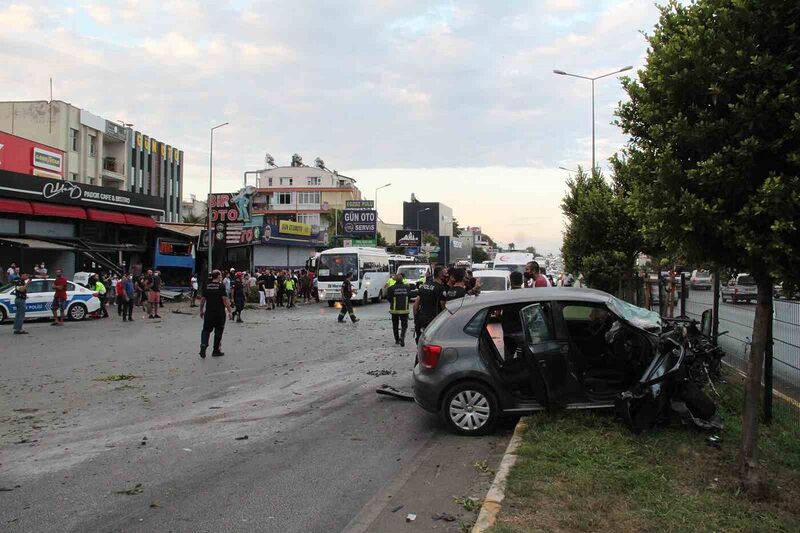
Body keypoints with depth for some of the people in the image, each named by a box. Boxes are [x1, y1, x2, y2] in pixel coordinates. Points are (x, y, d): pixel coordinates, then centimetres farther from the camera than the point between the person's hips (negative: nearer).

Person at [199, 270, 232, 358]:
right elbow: (225, 299, -14)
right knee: (218, 331, 8)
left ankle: (203, 344, -14)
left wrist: (201, 311, 17)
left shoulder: (206, 286, 3)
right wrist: (229, 311, -10)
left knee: (206, 330, 11)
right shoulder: (221, 286, -9)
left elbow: (202, 299, 6)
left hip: (208, 313, 3)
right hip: (220, 313, -3)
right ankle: (216, 350, 14)